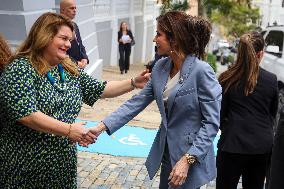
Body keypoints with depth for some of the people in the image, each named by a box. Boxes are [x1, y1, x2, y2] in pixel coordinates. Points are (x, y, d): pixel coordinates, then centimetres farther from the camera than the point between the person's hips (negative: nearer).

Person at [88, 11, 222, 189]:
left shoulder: (201, 71, -20)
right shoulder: (161, 67, -1)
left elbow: (211, 123, -18)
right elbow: (137, 102, 1)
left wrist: (187, 160, -24)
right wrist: (102, 126, -7)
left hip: (192, 156, -6)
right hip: (166, 151, 7)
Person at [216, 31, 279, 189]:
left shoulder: (226, 79, -10)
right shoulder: (272, 80, -3)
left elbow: (220, 114, -2)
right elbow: (273, 114, 9)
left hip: (232, 145, -2)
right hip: (263, 146, 3)